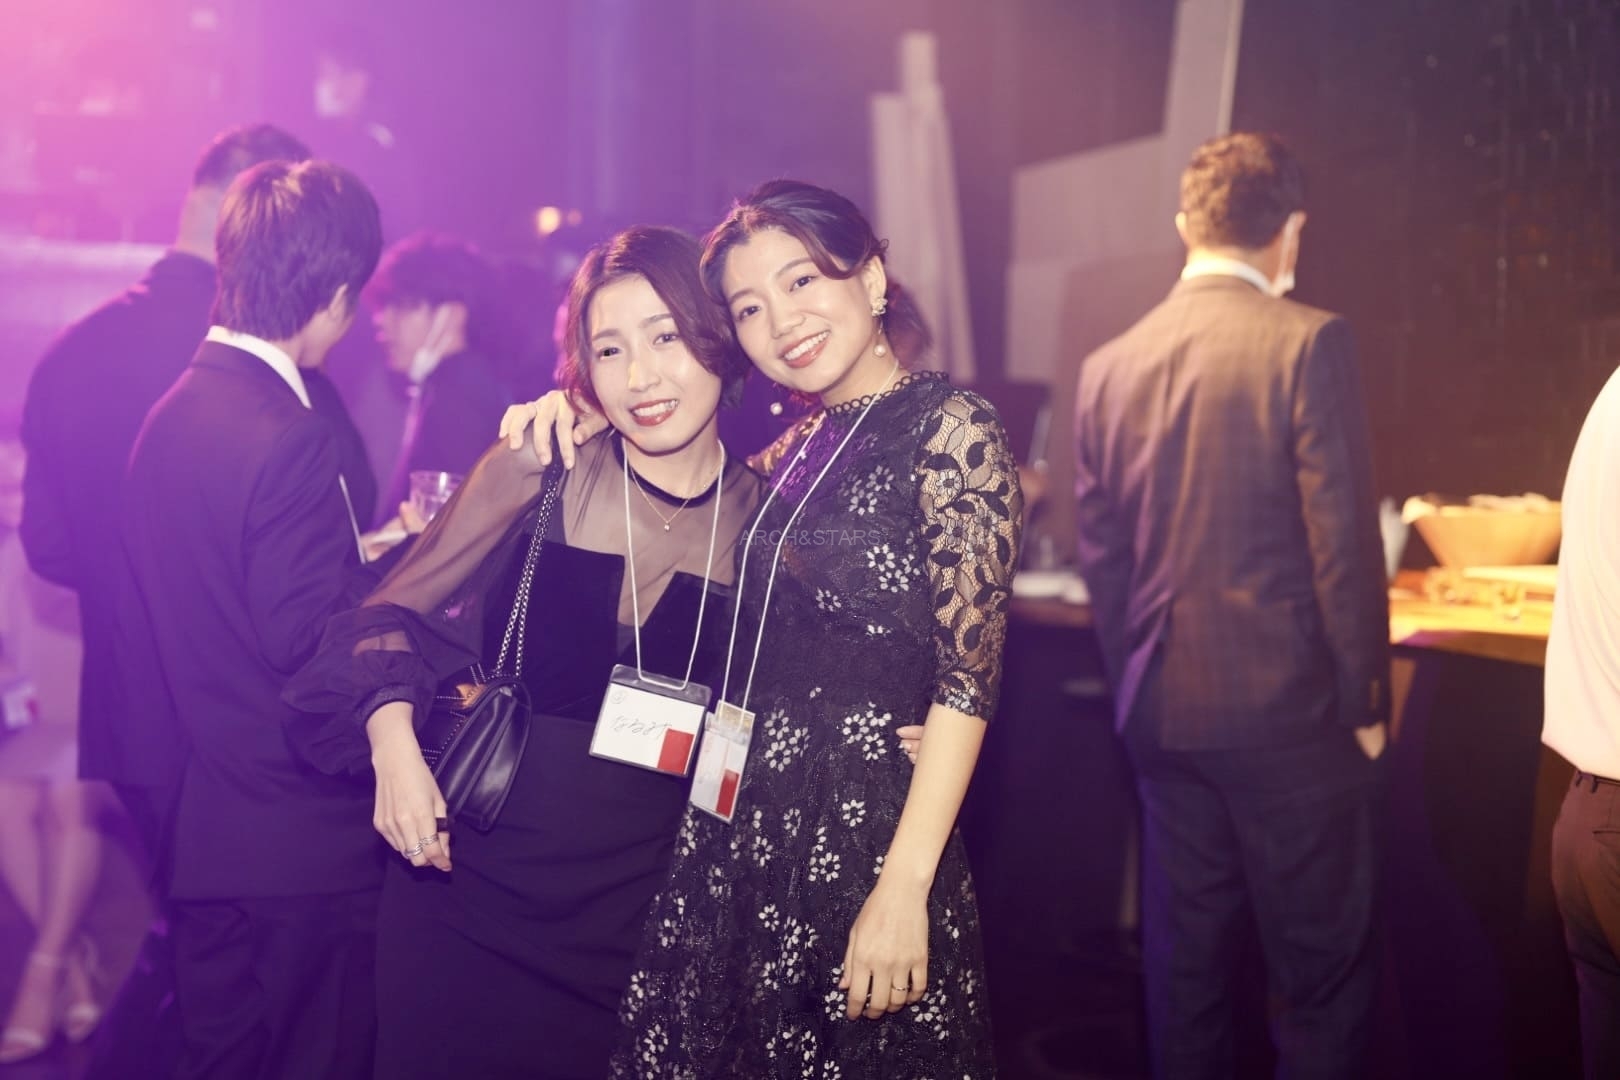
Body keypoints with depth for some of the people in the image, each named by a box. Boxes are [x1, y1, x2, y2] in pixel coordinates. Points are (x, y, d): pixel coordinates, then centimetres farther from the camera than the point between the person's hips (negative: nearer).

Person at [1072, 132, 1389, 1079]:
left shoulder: (1110, 365, 5)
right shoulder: (1309, 342, -10)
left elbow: (1102, 560, 8)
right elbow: (1344, 542, -12)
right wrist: (1367, 700, -2)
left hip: (1162, 714, 5)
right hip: (1290, 712, -5)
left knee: (1186, 961, 15)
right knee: (1325, 970, 7)